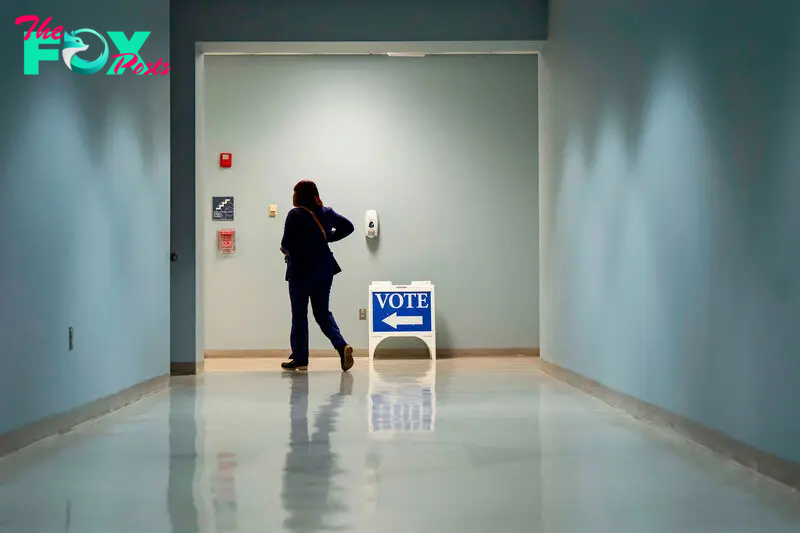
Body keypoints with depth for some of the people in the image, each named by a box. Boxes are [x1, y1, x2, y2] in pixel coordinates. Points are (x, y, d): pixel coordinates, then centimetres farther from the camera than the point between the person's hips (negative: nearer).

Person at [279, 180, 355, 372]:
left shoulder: (295, 214, -12)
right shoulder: (326, 212, 6)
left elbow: (287, 243, -17)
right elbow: (348, 226, 11)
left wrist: (286, 250, 5)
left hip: (301, 269, -5)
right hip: (324, 269, 5)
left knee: (299, 314, 6)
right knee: (322, 312, 11)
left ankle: (299, 359, 11)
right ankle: (342, 345, -11)